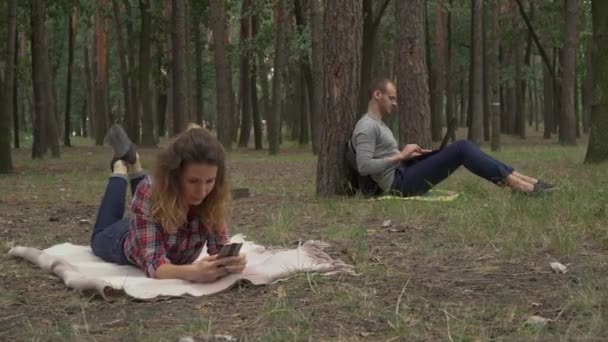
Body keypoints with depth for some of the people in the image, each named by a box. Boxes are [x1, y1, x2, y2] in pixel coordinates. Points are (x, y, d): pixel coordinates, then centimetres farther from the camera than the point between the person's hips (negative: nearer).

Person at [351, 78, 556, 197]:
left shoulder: (378, 125, 22)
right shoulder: (366, 127, -13)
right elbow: (364, 166, -24)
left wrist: (409, 155, 11)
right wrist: (401, 156, -16)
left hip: (404, 177, 10)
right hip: (400, 183, -10)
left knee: (462, 147, 2)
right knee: (461, 149, -17)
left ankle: (520, 179, -5)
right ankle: (519, 186, -19)